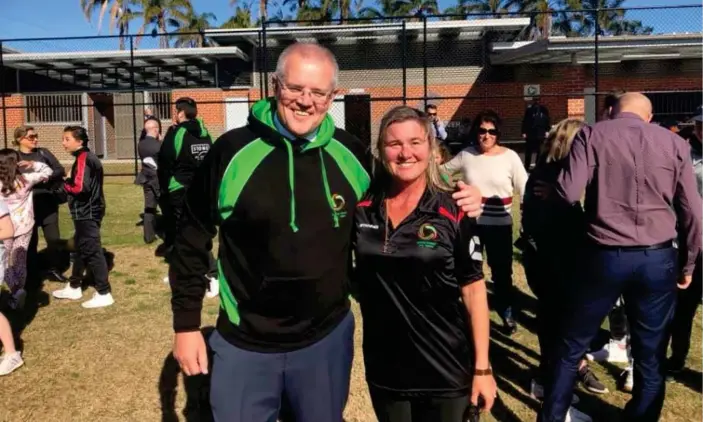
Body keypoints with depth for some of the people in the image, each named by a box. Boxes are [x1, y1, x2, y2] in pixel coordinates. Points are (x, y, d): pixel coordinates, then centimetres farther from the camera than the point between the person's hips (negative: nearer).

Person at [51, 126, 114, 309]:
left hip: (86, 213, -10)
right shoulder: (87, 157, 14)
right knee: (81, 248, 19)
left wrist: (65, 184, -8)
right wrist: (69, 183, 0)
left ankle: (104, 294, -1)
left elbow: (79, 187, -25)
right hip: (87, 212, 10)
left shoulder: (83, 158, -16)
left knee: (92, 252, -6)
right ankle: (74, 287, 34)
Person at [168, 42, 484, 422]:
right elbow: (192, 240, -3)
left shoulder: (350, 153, -5)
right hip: (244, 344, -1)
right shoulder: (233, 150, -12)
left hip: (327, 338, 2)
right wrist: (186, 324, -2)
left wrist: (454, 204, -6)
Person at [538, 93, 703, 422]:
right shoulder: (674, 142, 6)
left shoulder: (592, 135, -2)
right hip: (658, 260, 2)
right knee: (651, 359, 15)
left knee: (571, 348, 14)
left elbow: (568, 193, -13)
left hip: (604, 257, -2)